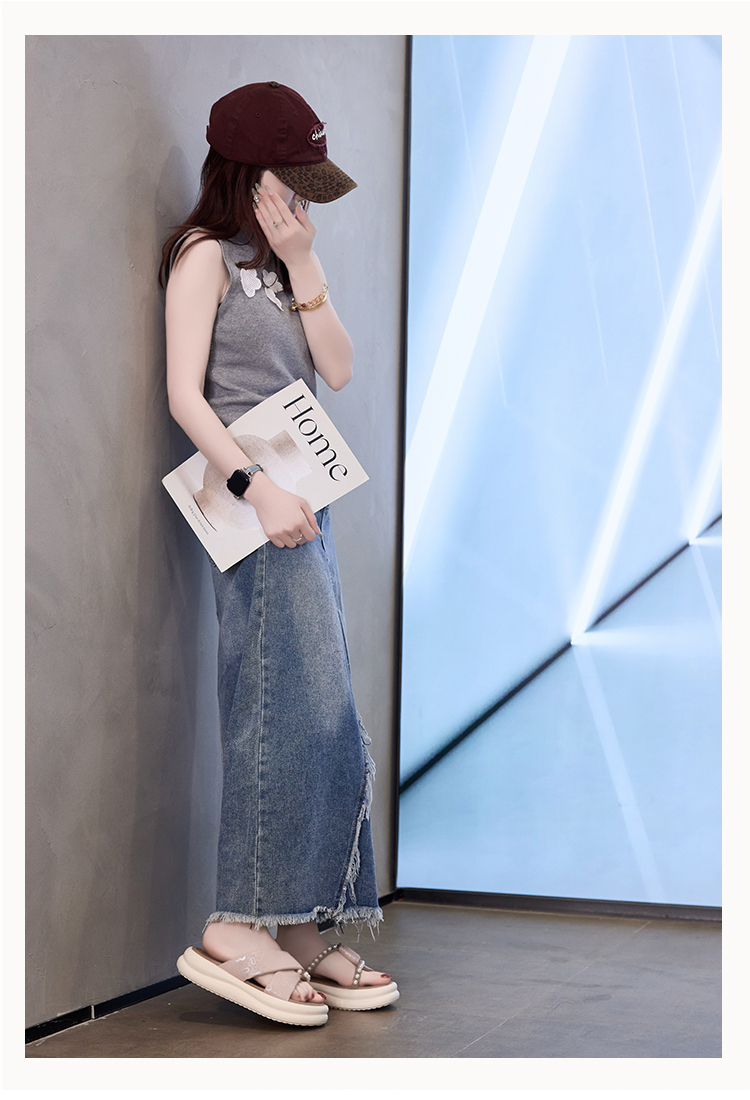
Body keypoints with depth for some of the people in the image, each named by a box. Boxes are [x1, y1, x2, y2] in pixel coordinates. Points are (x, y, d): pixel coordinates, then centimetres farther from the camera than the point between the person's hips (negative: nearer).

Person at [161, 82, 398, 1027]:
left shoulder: (279, 264, 23)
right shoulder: (207, 254, -1)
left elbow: (338, 369, 12)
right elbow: (185, 395, -11)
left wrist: (304, 269, 3)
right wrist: (258, 489, -20)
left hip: (303, 504, 8)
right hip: (253, 502, -8)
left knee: (316, 717, 6)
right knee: (295, 708, -14)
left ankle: (298, 931, 10)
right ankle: (236, 930, -10)